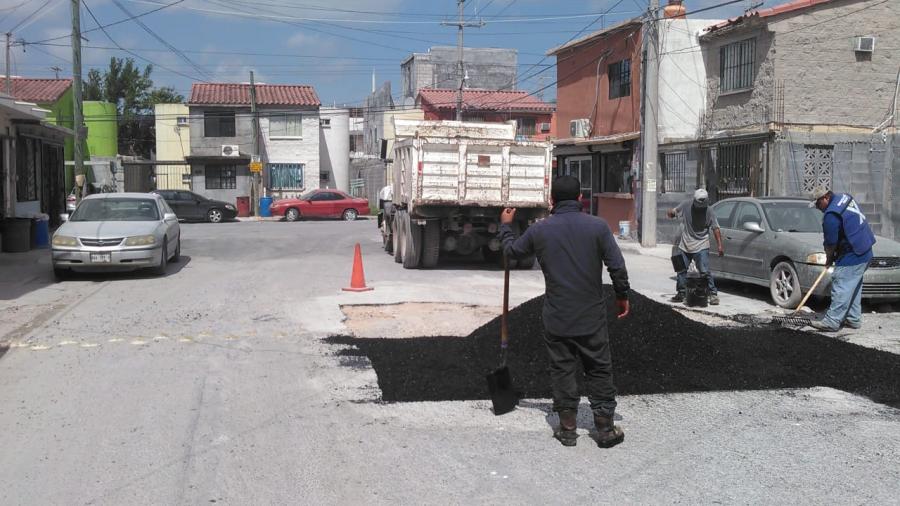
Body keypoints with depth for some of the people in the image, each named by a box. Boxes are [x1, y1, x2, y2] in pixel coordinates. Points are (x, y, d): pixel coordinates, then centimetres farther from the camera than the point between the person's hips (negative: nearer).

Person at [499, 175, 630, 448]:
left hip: (556, 319, 1)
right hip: (592, 317, -1)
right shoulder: (598, 226, -8)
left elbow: (511, 250, 13)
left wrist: (505, 226, 32)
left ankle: (567, 428, 16)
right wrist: (622, 296, 8)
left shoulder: (539, 230, -4)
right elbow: (617, 267, -9)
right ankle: (605, 428, 15)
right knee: (599, 370, 10)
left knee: (562, 370, 11)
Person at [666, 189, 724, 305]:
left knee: (705, 272, -9)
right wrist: (671, 213, -15)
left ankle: (713, 294, -4)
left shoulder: (709, 212, -8)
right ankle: (680, 293, 21)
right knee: (681, 271, 9)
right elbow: (674, 212, 11)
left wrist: (720, 245, -15)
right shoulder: (686, 205, -4)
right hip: (685, 246, 3)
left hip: (701, 247, -3)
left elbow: (716, 229, -7)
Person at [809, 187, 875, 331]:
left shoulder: (831, 215, -21)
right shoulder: (844, 197, 10)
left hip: (852, 256, -11)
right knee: (854, 286, 17)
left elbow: (831, 243, -13)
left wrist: (829, 258, 6)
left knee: (841, 287, -8)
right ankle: (854, 318, 23)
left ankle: (831, 321, -7)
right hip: (865, 253, 11)